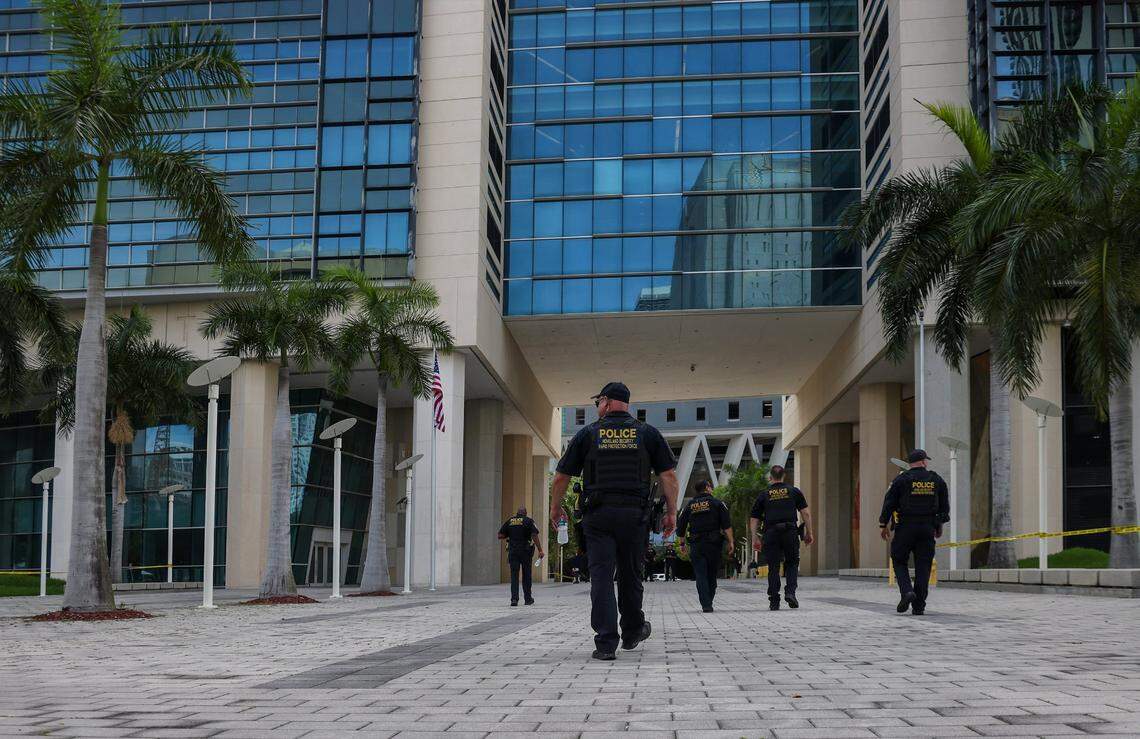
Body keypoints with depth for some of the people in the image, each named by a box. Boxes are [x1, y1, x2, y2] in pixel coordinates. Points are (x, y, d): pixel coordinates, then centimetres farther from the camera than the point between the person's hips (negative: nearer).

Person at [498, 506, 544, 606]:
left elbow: (500, 536, 5)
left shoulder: (509, 521, 8)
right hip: (526, 551, -1)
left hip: (512, 551, 1)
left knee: (514, 576, 2)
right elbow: (535, 536, -12)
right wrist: (540, 550, -13)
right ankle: (528, 599, 15)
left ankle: (514, 599, -11)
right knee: (526, 575, 9)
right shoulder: (528, 521, 0)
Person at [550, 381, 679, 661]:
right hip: (635, 515, 2)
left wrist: (555, 507, 21)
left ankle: (606, 643, -9)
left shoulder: (588, 434, 4)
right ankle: (632, 632, 30)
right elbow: (668, 475, 2)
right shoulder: (648, 433, 7)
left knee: (601, 577, -2)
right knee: (630, 575, 15)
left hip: (598, 516, -1)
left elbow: (561, 477, 6)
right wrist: (671, 512, 8)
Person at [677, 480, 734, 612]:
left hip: (696, 546, 1)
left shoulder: (689, 506, 10)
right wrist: (731, 542, -5)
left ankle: (706, 605, -12)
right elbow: (727, 525, -6)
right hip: (714, 543, -1)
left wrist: (682, 544, 24)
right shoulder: (717, 503, 2)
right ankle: (708, 604, 14)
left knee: (700, 575, -1)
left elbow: (680, 528, 12)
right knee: (712, 575, 11)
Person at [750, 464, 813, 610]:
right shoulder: (794, 492, 10)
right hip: (790, 532, 0)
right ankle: (790, 592, -7)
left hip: (771, 534, 0)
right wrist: (808, 533, 9)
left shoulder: (763, 495, 10)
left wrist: (755, 538, 11)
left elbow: (754, 519, 8)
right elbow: (806, 513, 4)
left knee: (773, 568, 5)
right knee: (792, 564, 13)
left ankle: (774, 601, 3)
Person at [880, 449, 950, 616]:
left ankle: (906, 591, -14)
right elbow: (944, 506, 12)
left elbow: (889, 503, -4)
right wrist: (939, 525, 23)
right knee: (923, 567, 5)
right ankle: (919, 606, 2)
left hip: (905, 528, -2)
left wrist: (883, 525, 4)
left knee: (899, 562, 10)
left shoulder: (901, 480, -2)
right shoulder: (937, 480, 7)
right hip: (927, 529, 2)